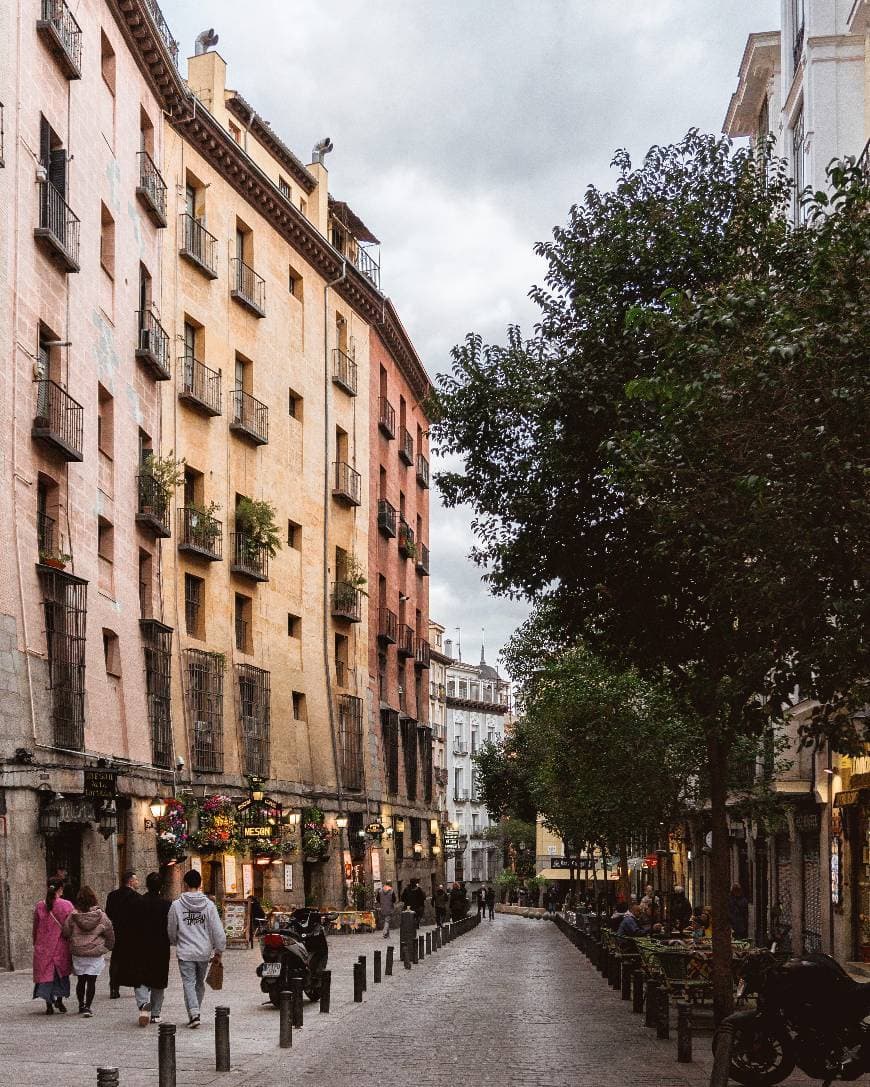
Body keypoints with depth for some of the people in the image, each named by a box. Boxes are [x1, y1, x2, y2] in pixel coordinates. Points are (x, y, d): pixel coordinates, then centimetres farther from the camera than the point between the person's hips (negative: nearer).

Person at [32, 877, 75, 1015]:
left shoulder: (39, 906, -2)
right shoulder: (67, 905, -8)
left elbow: (35, 928, 6)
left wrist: (35, 943, 19)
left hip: (43, 946, 1)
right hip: (61, 946, -1)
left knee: (45, 972, 7)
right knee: (62, 972, 17)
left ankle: (49, 1005, 3)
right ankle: (59, 1000, 10)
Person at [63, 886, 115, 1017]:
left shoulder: (73, 916, -6)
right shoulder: (101, 916, -7)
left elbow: (66, 932, 2)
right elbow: (110, 934, 1)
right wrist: (108, 946, 19)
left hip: (78, 953, 2)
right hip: (96, 953, -2)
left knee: (81, 980, 15)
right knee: (91, 981, 1)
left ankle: (81, 1005, 25)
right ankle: (87, 1007, -6)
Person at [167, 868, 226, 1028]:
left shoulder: (176, 905, -6)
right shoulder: (209, 905, -4)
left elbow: (171, 930, 4)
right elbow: (217, 930, -5)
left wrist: (175, 943, 25)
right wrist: (219, 950, 6)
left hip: (185, 952, -2)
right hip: (204, 952, 2)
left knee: (189, 983, 1)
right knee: (200, 983, 17)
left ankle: (194, 1013, -15)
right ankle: (195, 1013, 26)